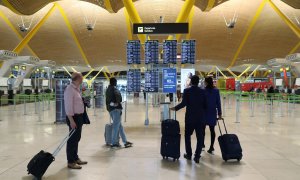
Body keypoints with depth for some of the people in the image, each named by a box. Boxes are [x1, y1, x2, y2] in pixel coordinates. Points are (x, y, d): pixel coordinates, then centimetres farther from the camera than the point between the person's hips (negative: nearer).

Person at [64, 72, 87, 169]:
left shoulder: (76, 88, 11)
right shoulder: (70, 89, -17)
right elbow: (68, 106, -22)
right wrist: (71, 120, -24)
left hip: (79, 116, 9)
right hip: (74, 117, -9)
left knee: (77, 138, 18)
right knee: (72, 139, 0)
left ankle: (75, 158, 32)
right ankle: (71, 162, 11)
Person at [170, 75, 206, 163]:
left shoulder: (187, 91, -7)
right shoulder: (202, 91, 0)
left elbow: (184, 103, -14)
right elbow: (205, 104, 1)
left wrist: (175, 108, 0)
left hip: (190, 117, -1)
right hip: (200, 117, 2)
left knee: (187, 135, 15)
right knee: (200, 137, 7)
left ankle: (189, 154, 21)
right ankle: (197, 156, 7)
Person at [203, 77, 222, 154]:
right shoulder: (216, 91, -2)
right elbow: (218, 103, -1)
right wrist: (219, 113, 5)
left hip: (204, 112, -2)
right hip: (213, 112, 2)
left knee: (202, 128, 12)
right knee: (212, 130, 5)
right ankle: (211, 147, 5)